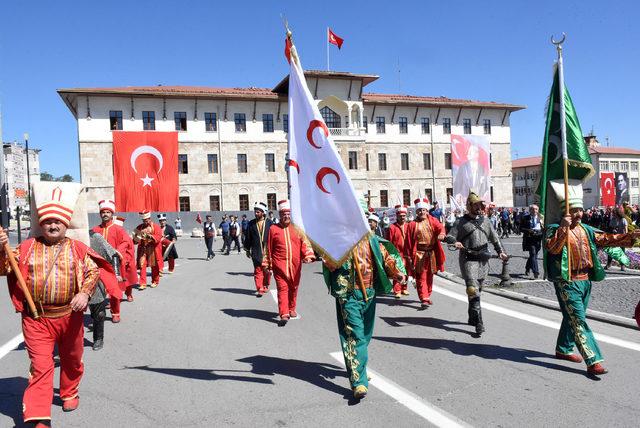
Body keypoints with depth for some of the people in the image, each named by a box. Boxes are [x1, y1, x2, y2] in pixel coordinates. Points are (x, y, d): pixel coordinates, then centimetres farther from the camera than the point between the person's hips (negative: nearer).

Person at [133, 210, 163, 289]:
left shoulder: (156, 226, -1)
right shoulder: (139, 227, 10)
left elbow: (158, 237, -10)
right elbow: (135, 238, 15)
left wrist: (150, 236, -26)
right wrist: (136, 239, -9)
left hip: (153, 249, -3)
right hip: (143, 249, 3)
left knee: (154, 266, 6)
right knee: (142, 265, -6)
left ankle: (155, 282, 22)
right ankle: (143, 284, -4)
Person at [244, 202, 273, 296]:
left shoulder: (269, 223, 0)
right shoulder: (251, 224, 3)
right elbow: (248, 238, 7)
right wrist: (247, 250, 7)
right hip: (256, 252, 0)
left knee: (267, 271, 10)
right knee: (258, 271, -3)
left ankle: (265, 286, 28)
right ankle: (259, 289, 0)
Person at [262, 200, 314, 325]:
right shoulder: (273, 229, 4)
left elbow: (305, 243, 3)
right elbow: (268, 248, 7)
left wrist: (308, 256, -12)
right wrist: (267, 264, 7)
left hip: (295, 266, 2)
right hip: (280, 266, -2)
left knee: (293, 288, 13)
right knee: (282, 289, -6)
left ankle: (292, 309, 31)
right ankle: (284, 314, -5)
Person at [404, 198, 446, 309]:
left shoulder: (433, 221, 8)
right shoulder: (412, 224, 0)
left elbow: (440, 227, -12)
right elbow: (408, 241, -3)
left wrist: (441, 234, -36)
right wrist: (409, 256, -8)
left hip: (432, 254, 3)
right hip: (419, 254, -3)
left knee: (430, 276, 15)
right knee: (421, 277, -7)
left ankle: (427, 296, 31)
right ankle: (424, 299, -9)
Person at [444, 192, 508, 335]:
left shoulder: (485, 220, 16)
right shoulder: (461, 222, 2)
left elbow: (494, 237, 23)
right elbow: (448, 236, -2)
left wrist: (500, 251, 13)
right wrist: (455, 242, -23)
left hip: (483, 259, 5)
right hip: (468, 259, -5)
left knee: (479, 289, 12)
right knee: (473, 290, -15)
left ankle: (472, 318, 27)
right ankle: (478, 323, -15)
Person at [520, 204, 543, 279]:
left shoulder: (540, 218, 9)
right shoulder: (525, 218, 0)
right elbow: (521, 228, -1)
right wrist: (528, 230, -17)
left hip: (538, 239, 4)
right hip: (529, 239, -4)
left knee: (533, 255, 13)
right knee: (533, 254, -13)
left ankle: (527, 269, 34)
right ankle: (536, 272, -15)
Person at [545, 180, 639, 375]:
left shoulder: (586, 230, 14)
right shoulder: (555, 229, -8)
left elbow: (607, 239, 12)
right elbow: (552, 248, -25)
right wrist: (563, 228, -29)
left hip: (585, 280, 8)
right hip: (567, 282, -8)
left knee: (572, 318, 18)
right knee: (578, 320, -10)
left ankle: (563, 349, 34)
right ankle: (593, 361, -12)